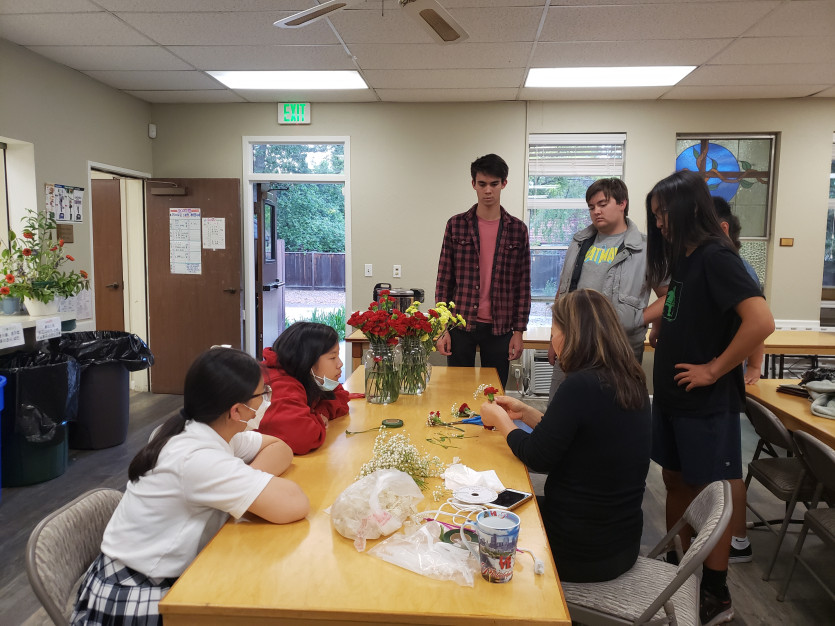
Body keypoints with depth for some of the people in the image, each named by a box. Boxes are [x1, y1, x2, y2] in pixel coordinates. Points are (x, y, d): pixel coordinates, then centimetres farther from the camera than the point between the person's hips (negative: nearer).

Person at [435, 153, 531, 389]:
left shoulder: (517, 229, 3)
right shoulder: (456, 225, 1)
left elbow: (523, 284, 4)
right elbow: (444, 279, 2)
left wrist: (519, 331, 0)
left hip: (500, 328, 1)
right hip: (461, 325, 0)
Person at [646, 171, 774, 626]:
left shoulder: (716, 258, -17)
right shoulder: (682, 258, 9)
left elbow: (761, 321, -28)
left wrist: (714, 370, -20)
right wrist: (662, 330, 7)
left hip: (706, 401, -8)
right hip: (671, 394, 8)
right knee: (675, 482, 16)